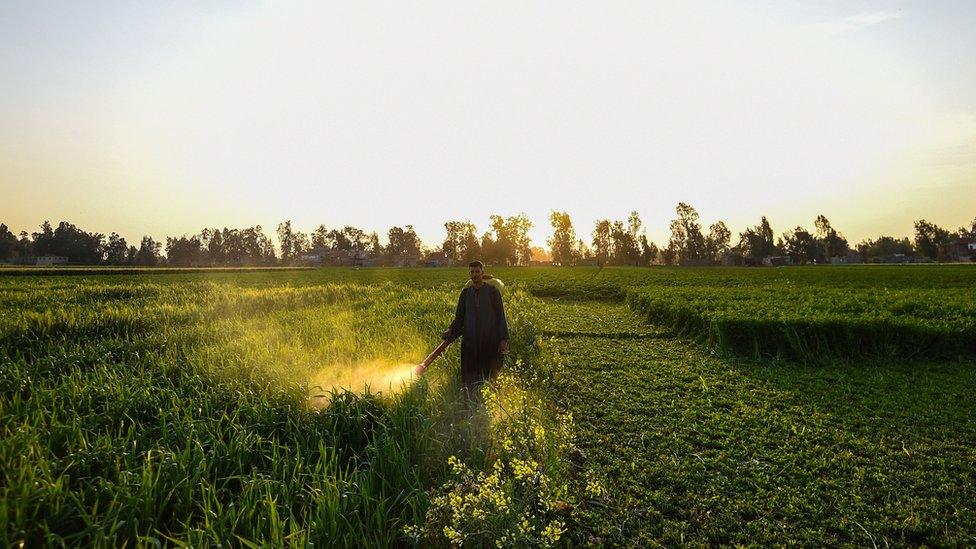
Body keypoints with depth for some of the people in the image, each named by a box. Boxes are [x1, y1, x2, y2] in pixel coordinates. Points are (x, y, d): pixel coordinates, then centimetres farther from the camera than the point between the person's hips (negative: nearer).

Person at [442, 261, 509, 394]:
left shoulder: (492, 291, 0)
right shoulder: (465, 292, 9)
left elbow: (501, 316, 0)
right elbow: (459, 317, 14)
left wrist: (503, 339, -7)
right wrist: (450, 331, -4)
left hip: (489, 340, -3)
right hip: (470, 340, 3)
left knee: (489, 375, 1)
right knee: (469, 377, 5)